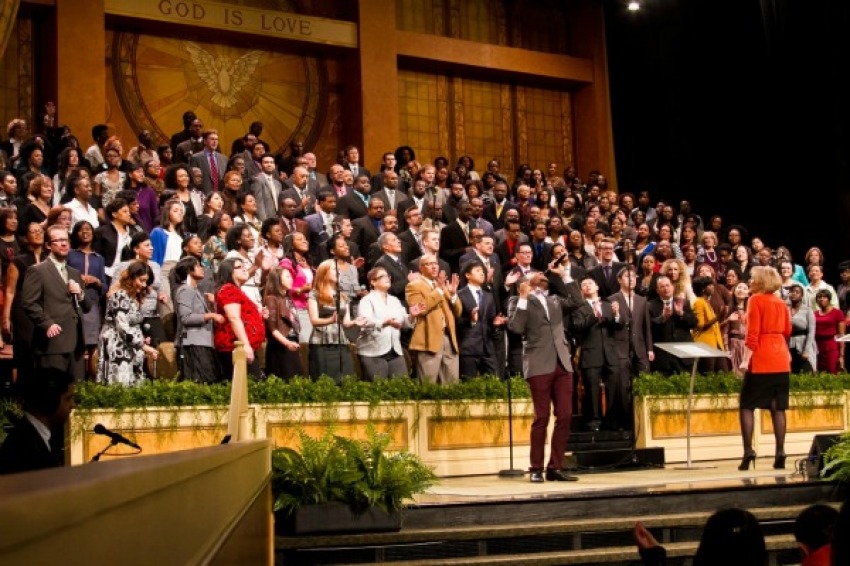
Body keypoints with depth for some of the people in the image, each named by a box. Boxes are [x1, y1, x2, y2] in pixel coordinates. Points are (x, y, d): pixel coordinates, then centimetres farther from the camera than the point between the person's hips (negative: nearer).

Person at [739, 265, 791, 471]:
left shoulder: (756, 300, -6)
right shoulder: (781, 302, 11)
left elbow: (752, 332, -12)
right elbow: (787, 331, 15)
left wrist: (746, 358, -12)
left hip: (761, 361, -6)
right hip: (781, 360, 6)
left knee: (746, 405, 1)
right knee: (778, 407, 7)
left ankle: (748, 451, -9)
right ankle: (780, 454, 4)